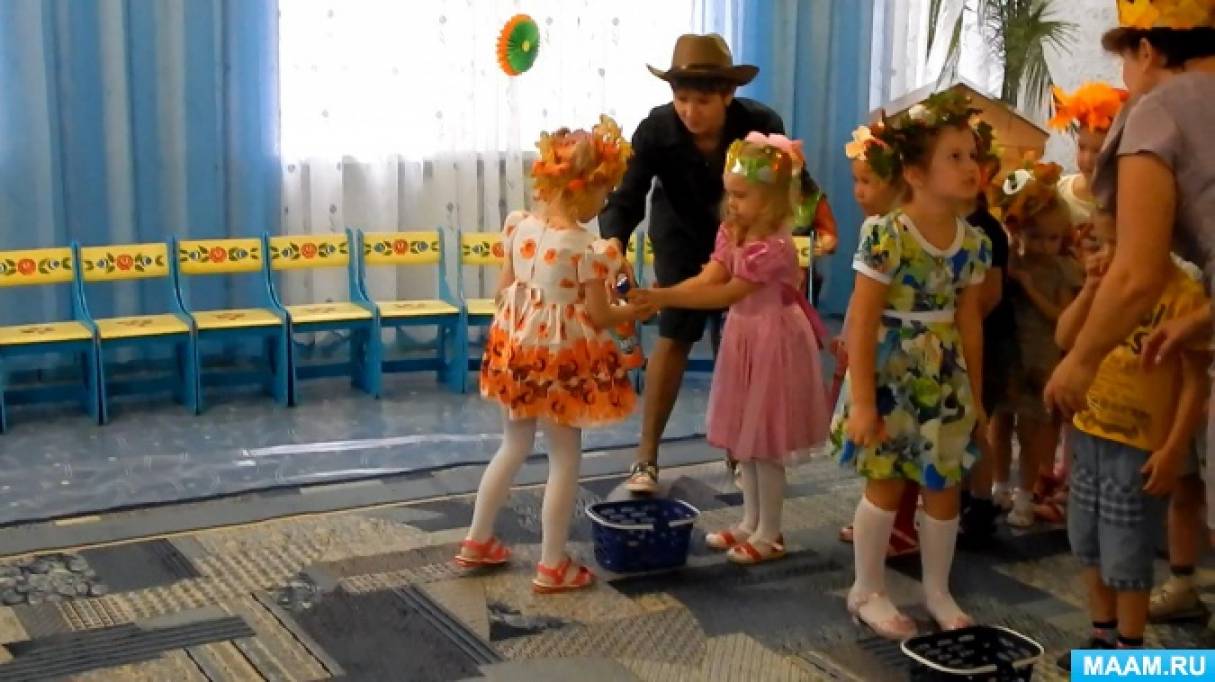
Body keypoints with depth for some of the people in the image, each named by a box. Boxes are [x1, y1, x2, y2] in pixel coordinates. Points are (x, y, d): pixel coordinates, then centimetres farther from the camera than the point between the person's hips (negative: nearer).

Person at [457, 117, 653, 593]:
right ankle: (552, 566, 15)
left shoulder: (520, 227, -3)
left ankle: (477, 541, 32)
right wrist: (633, 312, 5)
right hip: (563, 358, -6)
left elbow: (503, 289, 5)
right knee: (565, 459, 8)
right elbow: (599, 317, -15)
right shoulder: (588, 248, -21)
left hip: (516, 348, 7)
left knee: (513, 448, 23)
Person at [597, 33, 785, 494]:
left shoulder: (762, 125, -29)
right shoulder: (655, 130, -30)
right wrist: (613, 244, -55)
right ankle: (646, 459, -5)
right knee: (674, 336, -9)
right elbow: (625, 196, -36)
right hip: (682, 235, -1)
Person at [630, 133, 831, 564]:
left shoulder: (774, 247, -25)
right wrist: (660, 297, -22)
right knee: (744, 438, 16)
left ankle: (769, 534, 14)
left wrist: (665, 297, -30)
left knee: (764, 444, 1)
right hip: (744, 340, 9)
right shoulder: (732, 234, 3)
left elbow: (725, 294, -27)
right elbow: (705, 279, -6)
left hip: (772, 345, -9)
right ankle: (750, 523, 30)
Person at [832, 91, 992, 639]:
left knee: (944, 487, 11)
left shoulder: (974, 243, 1)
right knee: (886, 484, 4)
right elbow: (861, 324, -18)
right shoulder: (886, 238, -19)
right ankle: (868, 591, 21)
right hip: (892, 381, -5)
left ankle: (938, 591, 28)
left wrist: (975, 394, 10)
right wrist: (862, 400, -20)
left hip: (945, 383, 6)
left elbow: (970, 322, 8)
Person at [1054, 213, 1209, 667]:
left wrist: (1173, 450, -17)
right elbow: (1065, 339, 7)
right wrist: (1090, 288, -7)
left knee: (1126, 556, 1)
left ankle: (1129, 652, 17)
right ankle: (1103, 636, 32)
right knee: (1089, 545, 17)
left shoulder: (1183, 294, -15)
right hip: (1088, 433, 7)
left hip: (1139, 444, -7)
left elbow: (1195, 381, -15)